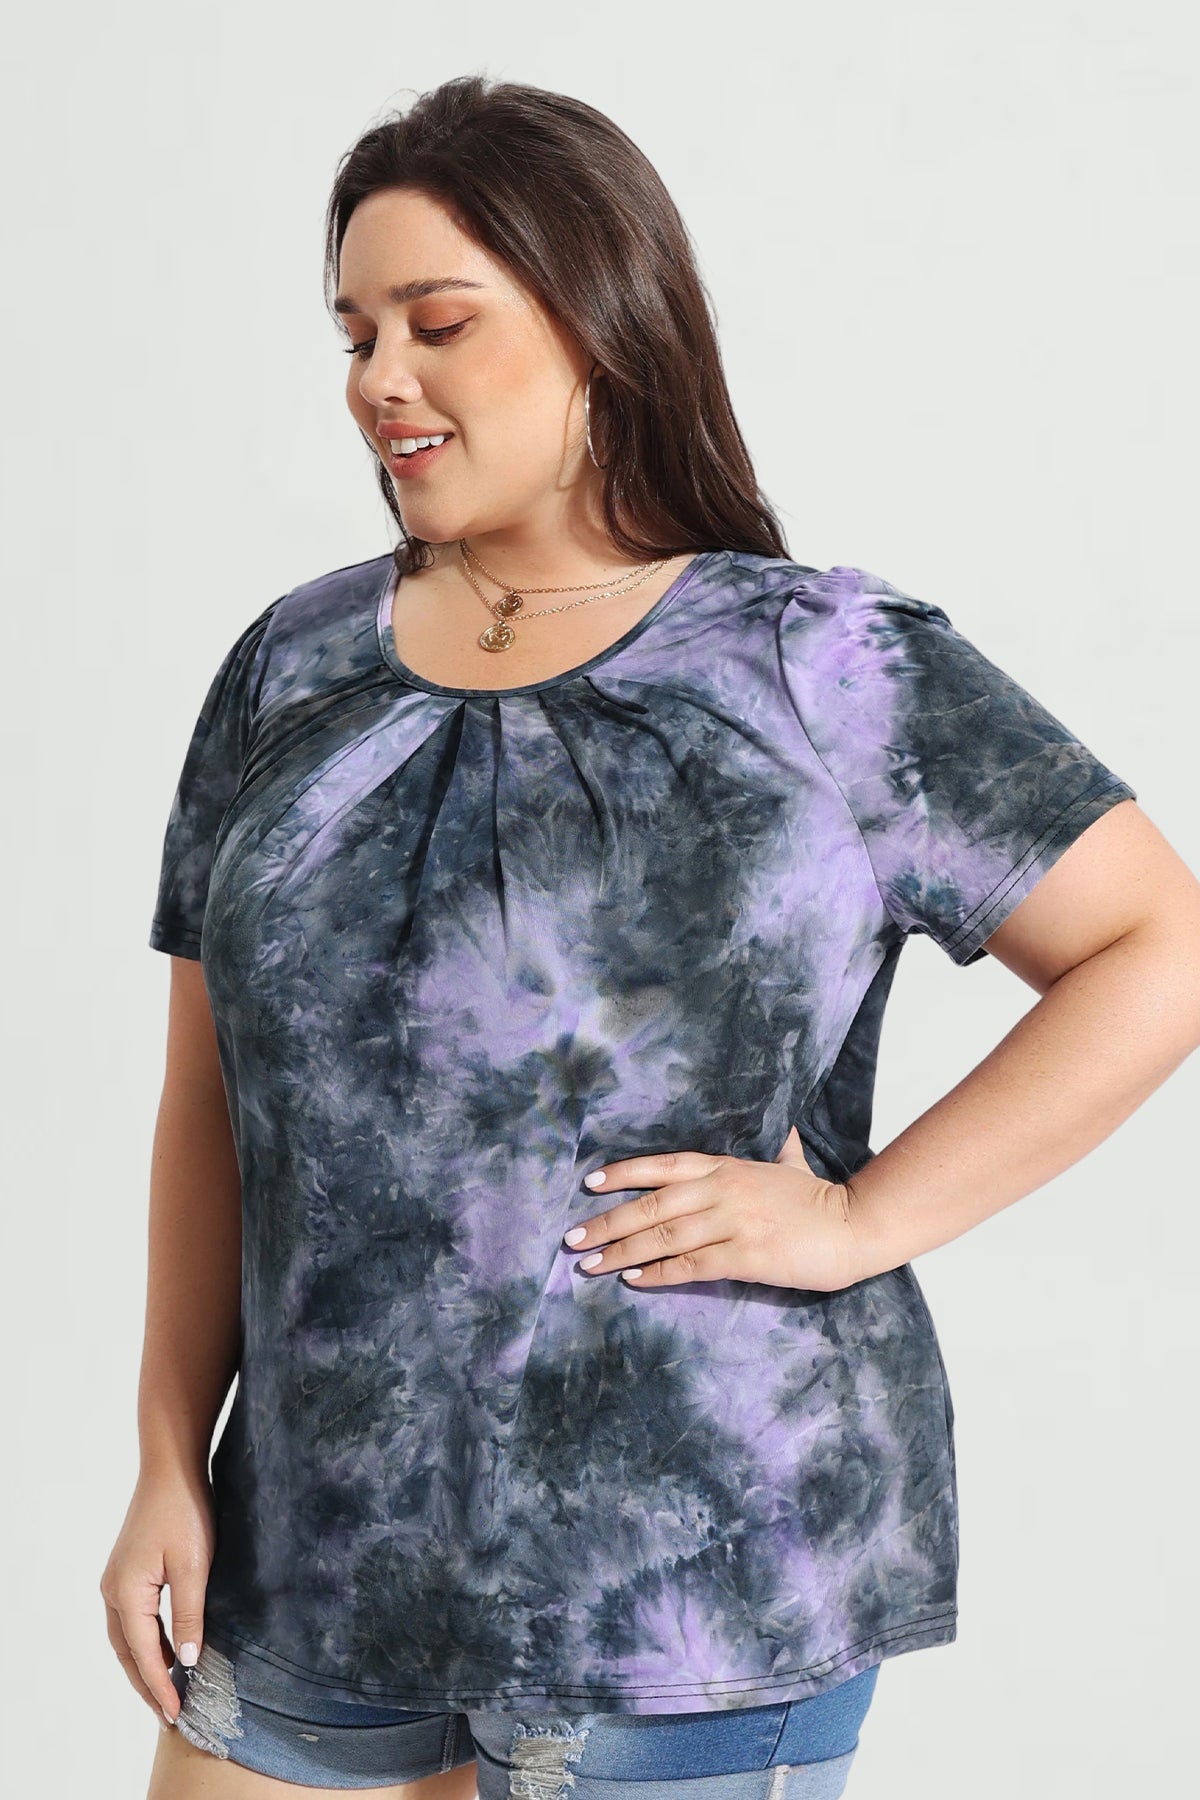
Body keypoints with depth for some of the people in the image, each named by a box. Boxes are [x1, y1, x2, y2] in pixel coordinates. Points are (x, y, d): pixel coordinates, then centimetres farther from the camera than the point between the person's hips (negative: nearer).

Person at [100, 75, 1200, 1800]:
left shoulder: (822, 670, -5)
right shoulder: (291, 670, 7)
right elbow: (214, 1094, 10)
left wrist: (861, 1219, -13)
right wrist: (171, 1464, 7)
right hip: (326, 1544, 4)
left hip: (694, 1575, -4)